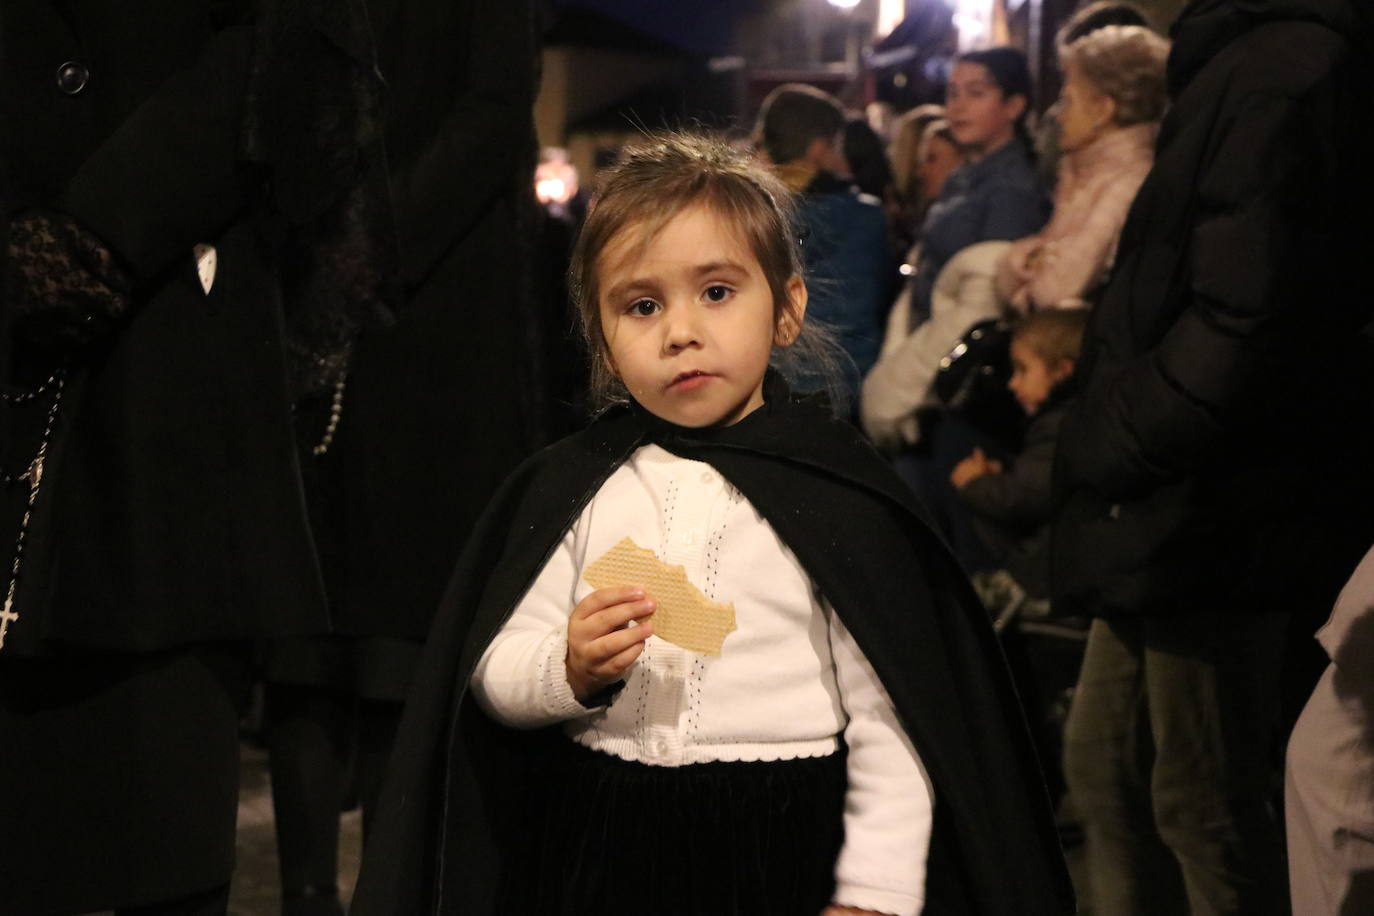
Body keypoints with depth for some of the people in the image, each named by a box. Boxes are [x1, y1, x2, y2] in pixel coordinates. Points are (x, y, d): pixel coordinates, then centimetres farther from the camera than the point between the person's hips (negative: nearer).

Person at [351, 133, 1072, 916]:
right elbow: (492, 675, 2)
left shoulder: (839, 494, -5)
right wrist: (569, 670, -19)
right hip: (599, 852, 2)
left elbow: (887, 714, -5)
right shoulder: (572, 487, 2)